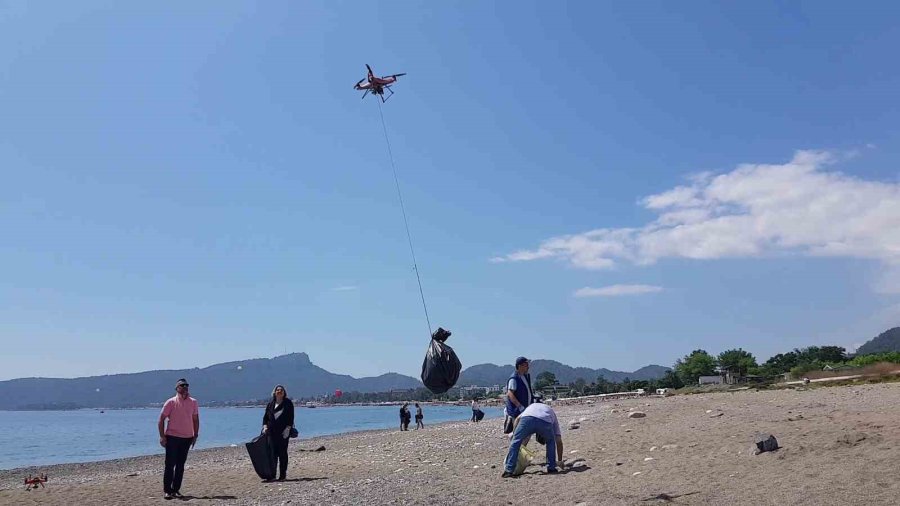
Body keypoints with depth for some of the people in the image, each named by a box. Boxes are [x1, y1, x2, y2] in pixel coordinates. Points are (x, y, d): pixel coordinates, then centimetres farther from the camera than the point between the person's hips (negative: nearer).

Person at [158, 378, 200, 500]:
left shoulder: (193, 402, 5)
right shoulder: (171, 402, -4)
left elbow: (195, 420, 11)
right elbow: (161, 419, -3)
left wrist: (195, 435, 7)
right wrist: (162, 436, -9)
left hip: (187, 438, 3)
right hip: (172, 437, -3)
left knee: (180, 465, 7)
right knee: (170, 464, -3)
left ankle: (176, 489, 14)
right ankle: (167, 490, 4)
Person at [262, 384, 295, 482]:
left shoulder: (288, 403, 3)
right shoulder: (270, 404, 14)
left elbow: (291, 417, -2)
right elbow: (265, 417, 16)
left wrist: (288, 428, -12)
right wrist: (265, 427, 0)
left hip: (283, 432, -3)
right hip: (272, 432, 3)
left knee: (282, 453, -1)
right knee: (273, 453, -1)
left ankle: (282, 475, 4)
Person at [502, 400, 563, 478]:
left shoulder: (531, 407, 46)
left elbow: (517, 419, 26)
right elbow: (559, 442, 39)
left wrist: (515, 435, 32)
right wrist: (560, 461, 47)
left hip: (528, 418, -1)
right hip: (546, 421, 1)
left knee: (515, 442, 14)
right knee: (551, 442, 31)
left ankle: (509, 470, 6)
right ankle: (551, 468, 28)